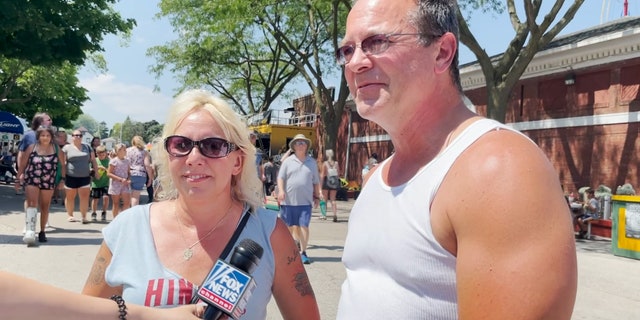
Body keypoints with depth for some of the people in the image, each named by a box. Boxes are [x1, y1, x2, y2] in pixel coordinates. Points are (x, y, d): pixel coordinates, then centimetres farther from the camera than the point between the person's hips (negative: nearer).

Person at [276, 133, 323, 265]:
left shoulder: (312, 162, 11)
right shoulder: (288, 161, 7)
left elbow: (316, 182, 16)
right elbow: (280, 177, 1)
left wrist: (317, 197, 13)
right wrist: (281, 190, -14)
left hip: (305, 201, 0)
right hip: (288, 200, 0)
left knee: (304, 226, -7)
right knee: (289, 226, 9)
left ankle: (303, 252, -2)